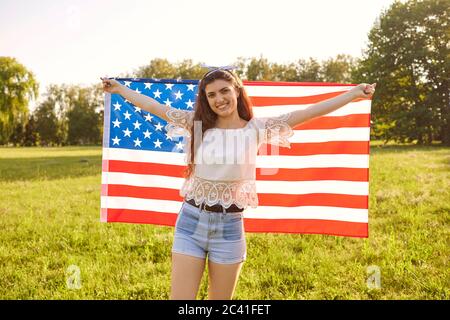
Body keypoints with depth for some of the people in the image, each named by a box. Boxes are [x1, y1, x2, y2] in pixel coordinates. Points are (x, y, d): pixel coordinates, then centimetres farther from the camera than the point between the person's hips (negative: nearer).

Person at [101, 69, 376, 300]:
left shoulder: (257, 129, -2)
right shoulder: (197, 123, 2)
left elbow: (307, 113, -4)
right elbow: (153, 106, 11)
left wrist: (352, 94, -4)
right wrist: (119, 88, 19)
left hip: (229, 226, -1)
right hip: (191, 222, 1)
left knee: (221, 299, 13)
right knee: (180, 298, 3)